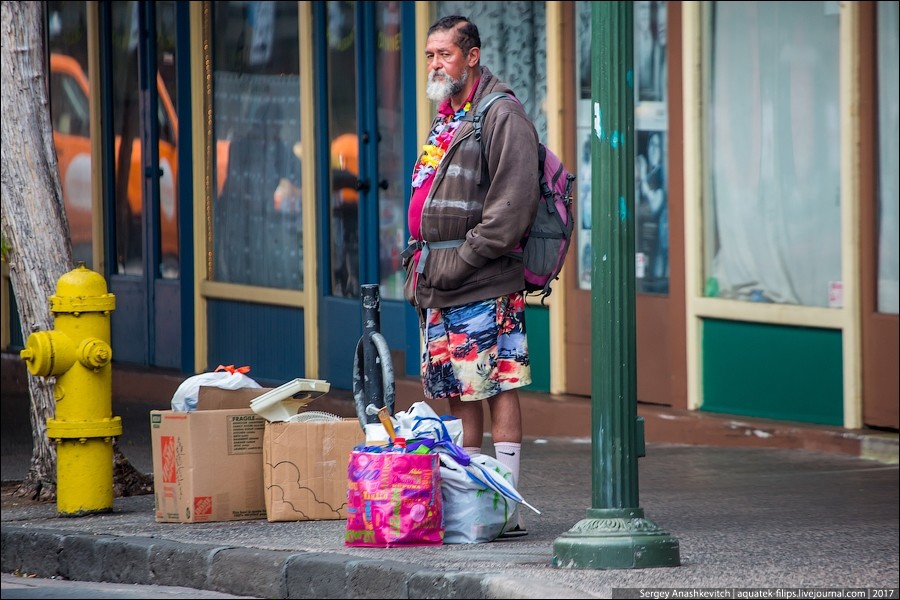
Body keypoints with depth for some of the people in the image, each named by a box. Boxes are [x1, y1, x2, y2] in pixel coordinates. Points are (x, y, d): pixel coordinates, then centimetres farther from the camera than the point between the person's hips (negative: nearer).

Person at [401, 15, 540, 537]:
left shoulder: (502, 116, -9)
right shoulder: (447, 120, 20)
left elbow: (513, 205, -17)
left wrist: (462, 261, -18)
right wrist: (420, 260, 16)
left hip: (484, 286, -10)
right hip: (440, 287, 10)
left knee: (498, 388, -8)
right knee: (459, 395, 11)